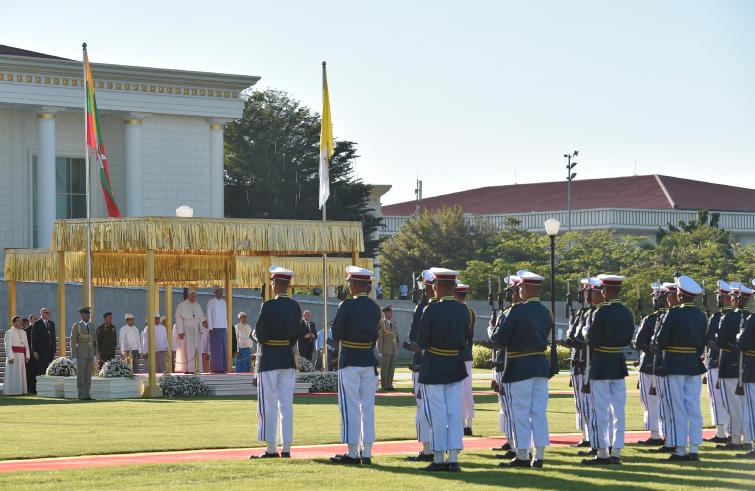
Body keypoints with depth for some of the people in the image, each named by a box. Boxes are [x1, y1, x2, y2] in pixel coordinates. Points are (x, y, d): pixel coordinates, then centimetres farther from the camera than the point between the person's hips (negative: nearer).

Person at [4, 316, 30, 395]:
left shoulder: (23, 333, 14)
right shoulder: (9, 333, -5)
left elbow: (26, 345, 13)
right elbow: (8, 346, -11)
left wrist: (27, 356, 4)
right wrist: (10, 357, -19)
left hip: (21, 356, 6)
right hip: (13, 355, -6)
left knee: (21, 374, 7)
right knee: (13, 374, -5)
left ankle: (20, 390, 11)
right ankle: (11, 391, -2)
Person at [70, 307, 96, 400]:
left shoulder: (91, 326, 9)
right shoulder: (76, 326, -8)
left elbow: (94, 341, 14)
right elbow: (73, 342, -10)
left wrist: (95, 355, 9)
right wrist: (74, 357, -14)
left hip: (90, 355, 5)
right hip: (80, 355, -5)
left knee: (88, 376, 4)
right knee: (80, 376, -5)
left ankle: (86, 395, 7)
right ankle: (81, 396, -3)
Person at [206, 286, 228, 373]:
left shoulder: (223, 302, 15)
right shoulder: (211, 302, -1)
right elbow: (209, 315, -4)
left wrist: (227, 328, 13)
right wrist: (210, 328, -11)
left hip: (223, 328, 5)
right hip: (215, 328, -5)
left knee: (224, 349, 2)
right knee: (215, 349, -7)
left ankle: (222, 368, 5)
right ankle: (215, 368, -6)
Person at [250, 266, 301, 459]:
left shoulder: (269, 306, -17)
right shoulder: (295, 306, 4)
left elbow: (260, 335, -16)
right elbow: (296, 334, 11)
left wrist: (256, 335, 6)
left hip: (269, 358, -6)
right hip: (288, 358, 6)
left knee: (269, 405, 0)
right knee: (287, 403, 8)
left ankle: (271, 449, 0)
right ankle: (286, 448, 8)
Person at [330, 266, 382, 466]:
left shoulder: (347, 305, -14)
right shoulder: (374, 307, 5)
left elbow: (336, 335, -10)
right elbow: (374, 335, 12)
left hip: (349, 360, -6)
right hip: (369, 360, 6)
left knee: (350, 406, -1)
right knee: (367, 406, 7)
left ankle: (353, 453, 0)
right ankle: (367, 453, 8)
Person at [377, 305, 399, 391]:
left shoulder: (393, 323, 12)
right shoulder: (381, 323, -8)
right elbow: (379, 338, -11)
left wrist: (397, 349, 12)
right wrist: (380, 351, -13)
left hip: (393, 351, 6)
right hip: (385, 350, -6)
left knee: (392, 369, 6)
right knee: (384, 369, -2)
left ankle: (389, 385, 11)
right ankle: (384, 386, 3)